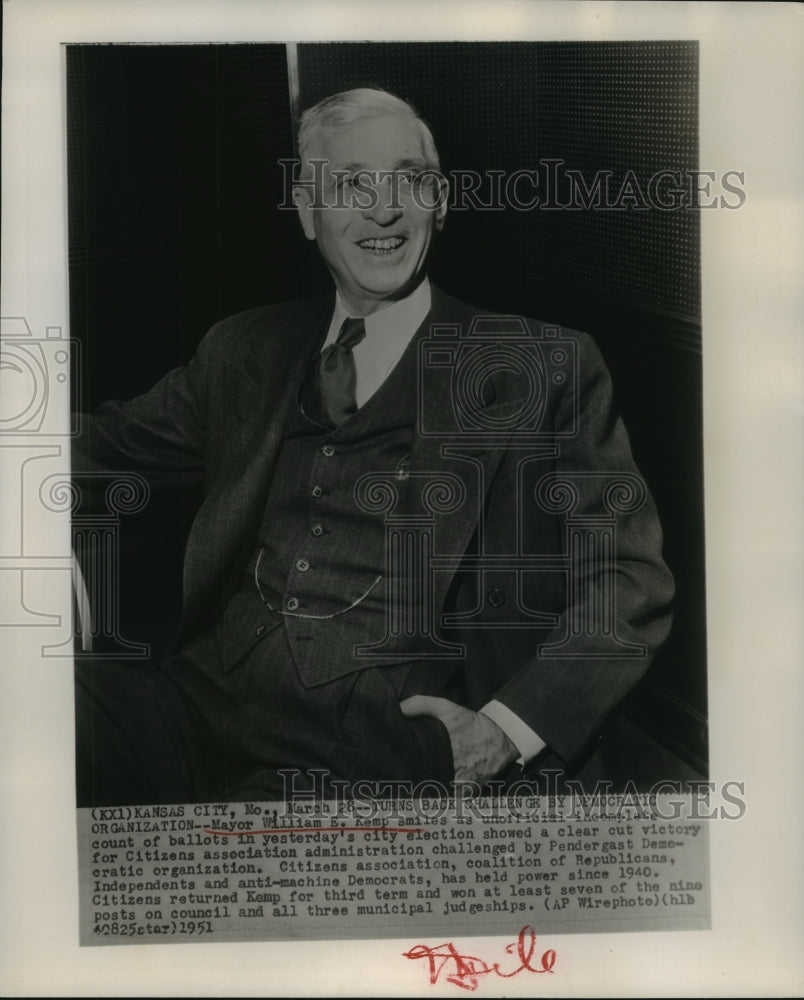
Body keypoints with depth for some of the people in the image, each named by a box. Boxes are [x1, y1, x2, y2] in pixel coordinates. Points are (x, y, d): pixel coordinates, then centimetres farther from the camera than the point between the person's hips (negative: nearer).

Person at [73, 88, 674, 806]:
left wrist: (509, 727, -11)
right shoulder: (247, 352, 18)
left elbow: (631, 580, 3)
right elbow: (110, 449, 30)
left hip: (386, 754, -3)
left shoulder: (545, 366, 6)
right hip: (204, 701, 4)